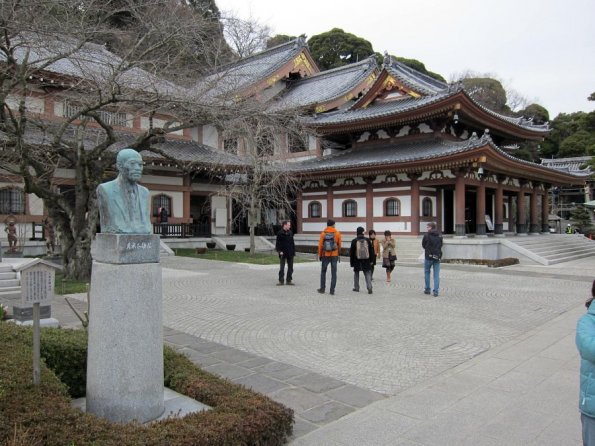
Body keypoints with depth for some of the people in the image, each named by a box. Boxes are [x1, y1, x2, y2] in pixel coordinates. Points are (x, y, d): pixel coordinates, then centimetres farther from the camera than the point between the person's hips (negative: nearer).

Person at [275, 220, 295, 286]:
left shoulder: (290, 233, 8)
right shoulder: (280, 233, -6)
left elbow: (292, 243, 12)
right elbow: (278, 243, -7)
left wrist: (293, 251, 8)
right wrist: (279, 251, -17)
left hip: (290, 253, 5)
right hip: (283, 253, -5)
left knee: (290, 267, 7)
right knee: (281, 268, 2)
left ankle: (289, 280, 16)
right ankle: (281, 281, 8)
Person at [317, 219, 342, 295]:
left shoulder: (323, 233, -4)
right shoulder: (337, 233, -3)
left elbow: (320, 245, -3)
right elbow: (339, 245, 0)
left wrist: (320, 255, 7)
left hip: (325, 255, 0)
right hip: (334, 255, 0)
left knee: (323, 272, 14)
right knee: (333, 273, 5)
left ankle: (322, 288, 16)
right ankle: (332, 290, 3)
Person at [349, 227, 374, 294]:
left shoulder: (354, 241, -5)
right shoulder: (367, 240, 0)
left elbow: (351, 252, -1)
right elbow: (371, 251, 5)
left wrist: (351, 262, 7)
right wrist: (371, 260, 13)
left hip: (357, 261, -1)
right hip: (366, 261, 1)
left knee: (356, 274, 16)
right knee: (368, 274, 3)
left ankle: (356, 288, 21)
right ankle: (369, 287, -11)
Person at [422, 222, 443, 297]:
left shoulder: (427, 235, -10)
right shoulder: (439, 236, 5)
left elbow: (423, 245, -1)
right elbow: (441, 245, 10)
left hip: (428, 256, -3)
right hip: (437, 257, 3)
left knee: (427, 273, 14)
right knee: (436, 275, 5)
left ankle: (427, 289, 17)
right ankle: (435, 291, 3)